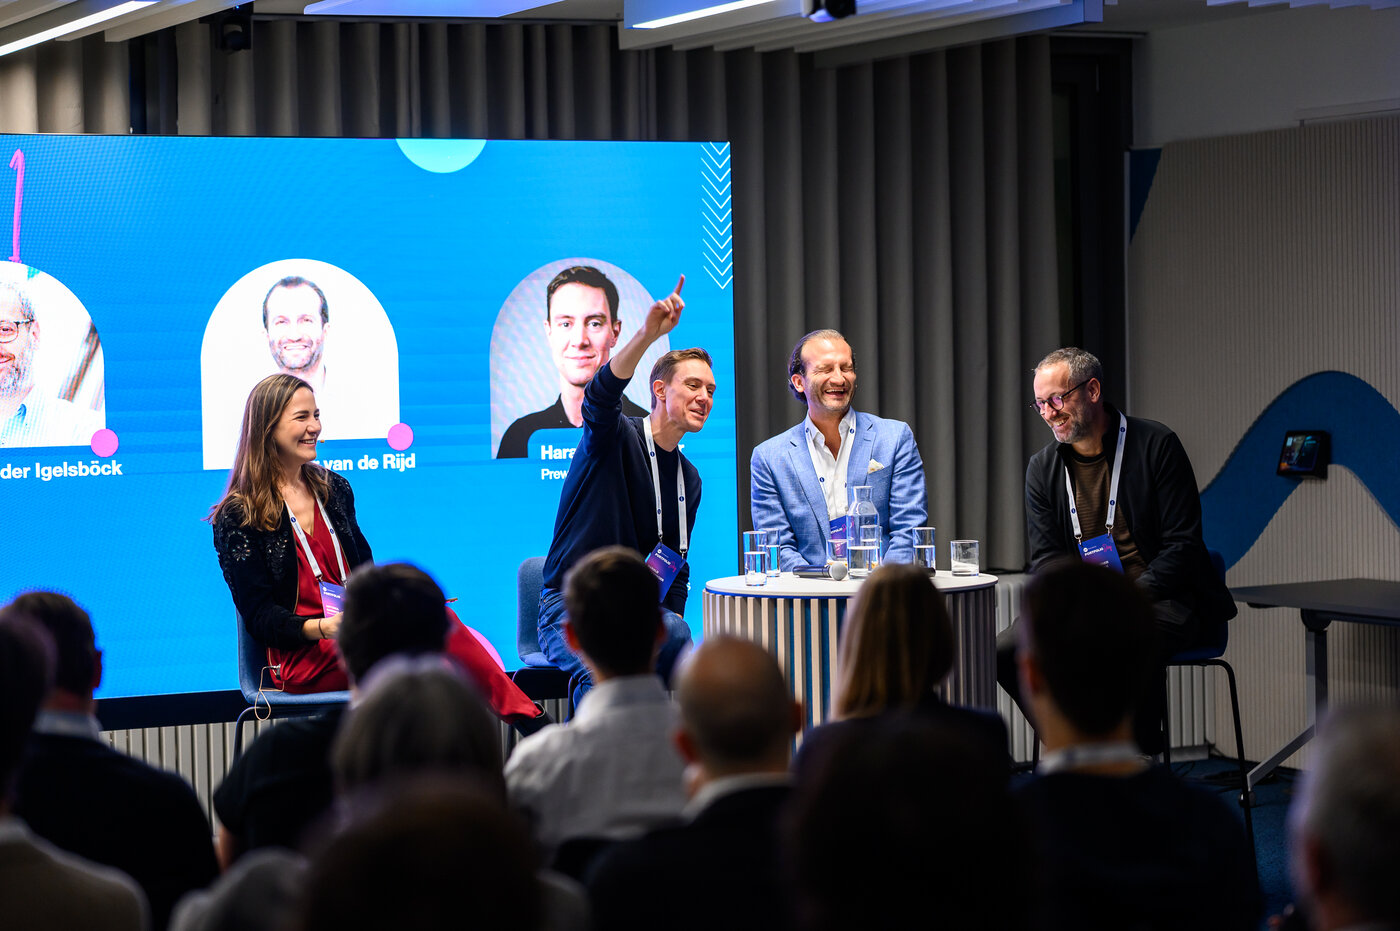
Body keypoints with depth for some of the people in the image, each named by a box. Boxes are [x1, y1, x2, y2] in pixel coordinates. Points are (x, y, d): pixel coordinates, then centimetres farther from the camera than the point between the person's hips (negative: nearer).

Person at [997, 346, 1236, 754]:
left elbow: (1182, 546, -8)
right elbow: (1046, 557, 6)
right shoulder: (1042, 468, 9)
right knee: (1003, 652, -18)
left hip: (1159, 598, -5)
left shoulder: (1157, 445, -5)